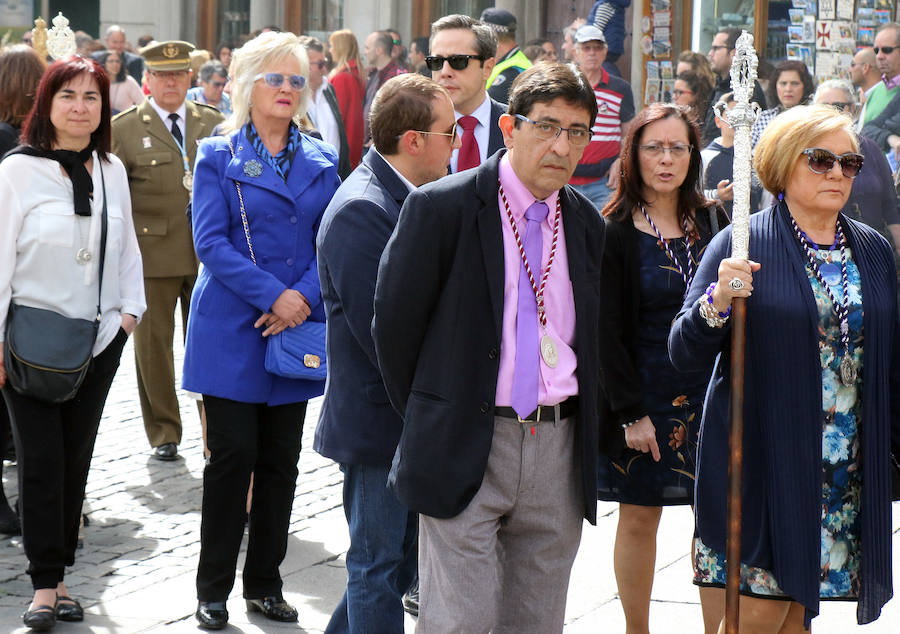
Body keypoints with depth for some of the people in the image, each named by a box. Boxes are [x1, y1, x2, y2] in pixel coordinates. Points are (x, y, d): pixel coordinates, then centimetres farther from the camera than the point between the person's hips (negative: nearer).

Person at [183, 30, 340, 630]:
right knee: (233, 457, -5)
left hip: (297, 328, 4)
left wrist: (306, 298, -12)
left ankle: (265, 582, 17)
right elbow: (211, 242, -9)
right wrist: (274, 295, -17)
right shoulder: (219, 156, 0)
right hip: (232, 331, -4)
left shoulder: (322, 160, 10)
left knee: (281, 461, 7)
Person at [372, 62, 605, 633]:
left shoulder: (587, 225, 10)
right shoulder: (442, 208, -7)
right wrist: (428, 424, 4)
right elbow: (394, 323, -2)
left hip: (558, 452, 5)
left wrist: (583, 432, 13)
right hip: (466, 450, -5)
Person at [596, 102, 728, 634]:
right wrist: (631, 411, -12)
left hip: (710, 391, 3)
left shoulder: (714, 222, 7)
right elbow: (607, 330, -7)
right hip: (644, 394, -3)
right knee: (640, 518, 4)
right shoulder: (614, 232, -5)